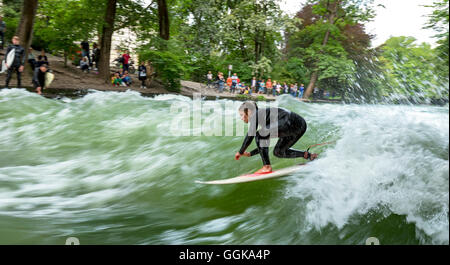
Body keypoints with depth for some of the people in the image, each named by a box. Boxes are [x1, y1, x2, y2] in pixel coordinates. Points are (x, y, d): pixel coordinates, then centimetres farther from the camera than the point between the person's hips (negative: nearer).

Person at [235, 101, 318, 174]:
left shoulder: (256, 114, 1)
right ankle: (306, 155, 14)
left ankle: (267, 167, -5)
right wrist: (250, 153, 28)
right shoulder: (263, 116, 26)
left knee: (259, 135, -6)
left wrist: (240, 152, 4)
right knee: (278, 152, 22)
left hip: (292, 123, -10)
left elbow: (250, 135, -7)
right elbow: (264, 143, 31)